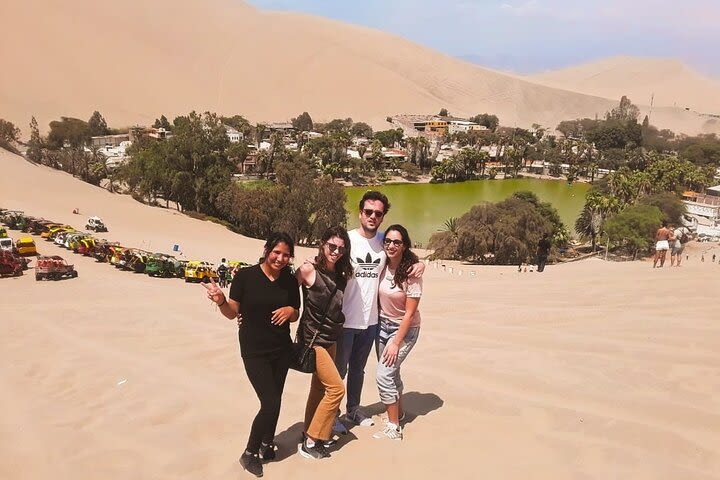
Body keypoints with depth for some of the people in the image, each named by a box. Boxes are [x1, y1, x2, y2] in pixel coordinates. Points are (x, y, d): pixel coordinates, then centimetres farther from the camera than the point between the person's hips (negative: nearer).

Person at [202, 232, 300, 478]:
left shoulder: (290, 281, -2)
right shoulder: (245, 275, -13)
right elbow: (232, 313, -8)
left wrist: (290, 310, -14)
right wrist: (221, 301, -28)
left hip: (282, 349, 4)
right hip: (254, 351, -4)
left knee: (275, 401, 13)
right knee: (270, 404, -8)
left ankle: (267, 443, 38)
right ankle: (249, 453, 14)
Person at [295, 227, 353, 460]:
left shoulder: (341, 275, 4)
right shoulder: (309, 269, -15)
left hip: (331, 338, 7)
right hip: (313, 338, -7)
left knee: (320, 387, 16)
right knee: (336, 388, -7)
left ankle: (310, 435, 31)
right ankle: (310, 441, 5)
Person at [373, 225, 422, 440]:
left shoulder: (411, 272, -20)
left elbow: (410, 312, -18)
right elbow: (378, 298, 5)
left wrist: (396, 343, -18)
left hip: (404, 328, -5)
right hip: (382, 324, 6)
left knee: (383, 374, -12)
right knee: (390, 372, 17)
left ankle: (393, 428, 1)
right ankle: (398, 413, 40)